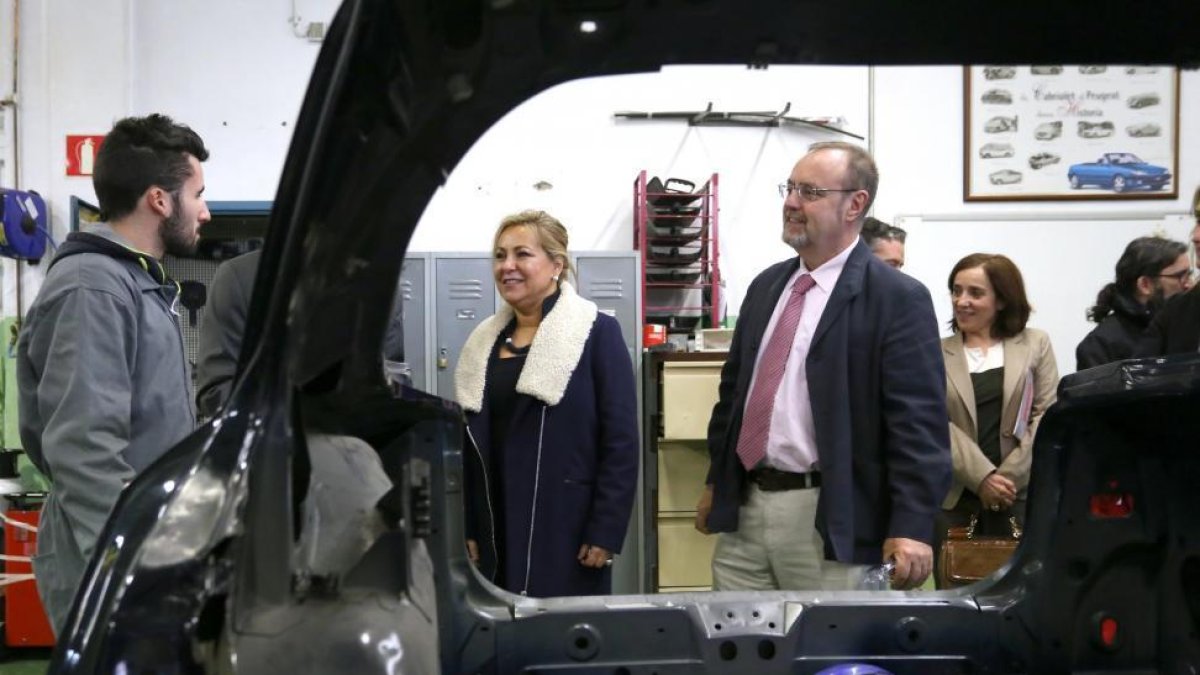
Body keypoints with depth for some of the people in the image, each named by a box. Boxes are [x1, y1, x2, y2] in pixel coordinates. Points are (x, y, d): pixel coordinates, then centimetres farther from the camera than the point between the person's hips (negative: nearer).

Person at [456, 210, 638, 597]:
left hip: (567, 531, -5)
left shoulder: (597, 334, -5)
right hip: (496, 534, 5)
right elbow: (468, 443, 14)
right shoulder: (484, 341, 11)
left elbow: (621, 442, -9)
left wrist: (606, 532, -14)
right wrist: (464, 528, 9)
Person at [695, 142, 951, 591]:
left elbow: (916, 422, -14)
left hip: (830, 521, -6)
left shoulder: (897, 299, -9)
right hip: (744, 508, 7)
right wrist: (716, 482, 20)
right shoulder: (767, 285, 12)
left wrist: (911, 527, -20)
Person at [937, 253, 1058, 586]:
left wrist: (1008, 477, -8)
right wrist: (982, 478, -13)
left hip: (1020, 494, 0)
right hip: (955, 497, 0)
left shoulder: (1035, 344, 10)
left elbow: (1047, 415, 3)